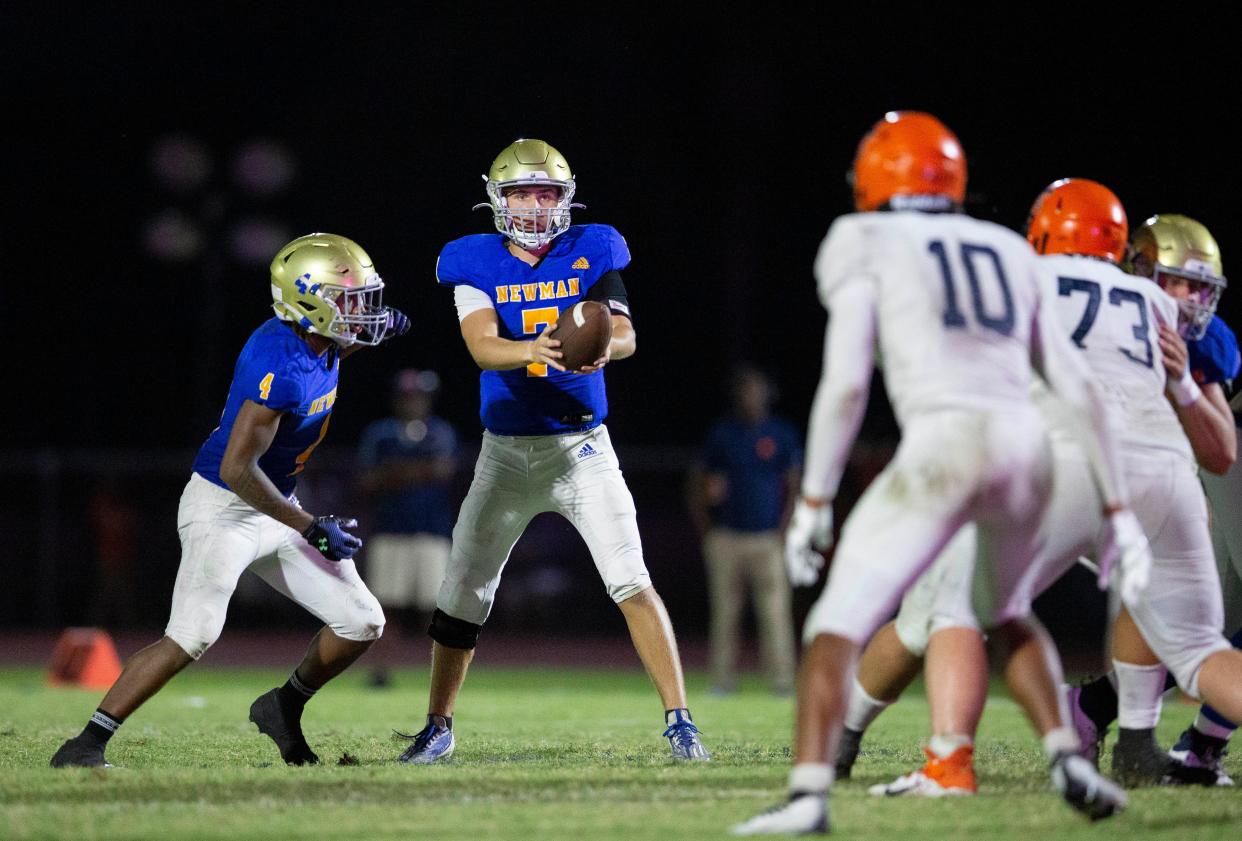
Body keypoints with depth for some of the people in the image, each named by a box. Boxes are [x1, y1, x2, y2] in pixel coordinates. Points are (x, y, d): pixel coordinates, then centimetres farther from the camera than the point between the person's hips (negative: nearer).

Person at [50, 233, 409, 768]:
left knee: (362, 624, 4)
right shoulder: (277, 366, -28)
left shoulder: (319, 344, -1)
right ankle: (85, 746, -16)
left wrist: (370, 333, 8)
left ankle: (284, 709, 24)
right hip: (223, 508, -9)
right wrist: (311, 528, -25)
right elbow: (237, 469, -29)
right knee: (193, 636, -22)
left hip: (276, 508, 9)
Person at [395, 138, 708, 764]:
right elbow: (482, 347, -19)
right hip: (505, 450, 1)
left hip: (580, 447, -1)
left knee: (631, 582, -14)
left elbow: (624, 333, -14)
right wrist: (534, 350, -40)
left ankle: (679, 719, -11)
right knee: (463, 594, 6)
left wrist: (604, 347, -38)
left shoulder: (591, 252, -2)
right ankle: (438, 727, 24)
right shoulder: (476, 263, -3)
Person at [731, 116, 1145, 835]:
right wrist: (1118, 509, 22)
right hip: (1026, 448, 5)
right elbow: (1079, 390, 19)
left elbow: (846, 382, -1)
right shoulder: (1010, 255, 24)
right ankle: (1070, 760, 13)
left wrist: (813, 502, 5)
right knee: (1010, 615, 30)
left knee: (839, 625, 1)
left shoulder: (867, 247, 11)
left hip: (942, 448, -5)